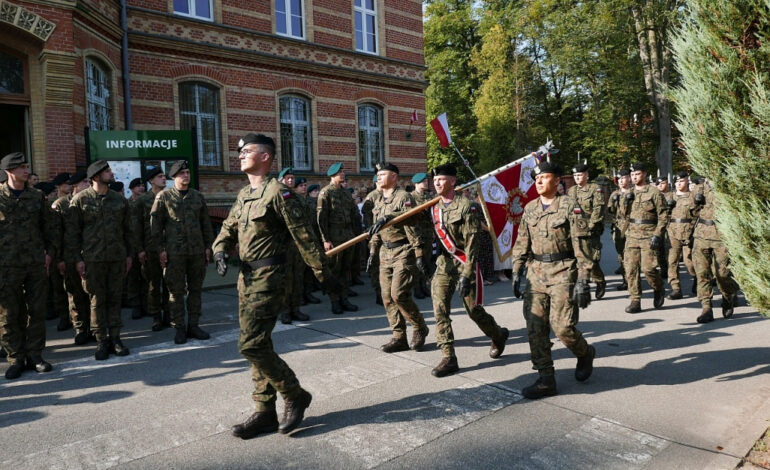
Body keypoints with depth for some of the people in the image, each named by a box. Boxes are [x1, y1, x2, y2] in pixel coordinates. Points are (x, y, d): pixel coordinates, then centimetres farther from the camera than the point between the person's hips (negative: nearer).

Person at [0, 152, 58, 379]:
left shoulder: (37, 196, 8)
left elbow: (51, 226, 12)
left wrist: (50, 253, 4)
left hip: (36, 264, 3)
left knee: (37, 311, 7)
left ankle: (35, 355, 18)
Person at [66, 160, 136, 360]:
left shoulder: (119, 199, 8)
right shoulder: (80, 199, -2)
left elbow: (127, 229, 13)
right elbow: (72, 231, -2)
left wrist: (129, 254, 9)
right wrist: (77, 258, -6)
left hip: (117, 258, 3)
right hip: (92, 259, -3)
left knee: (114, 299, 8)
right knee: (97, 301, 3)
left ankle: (115, 338, 16)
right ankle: (102, 341, 13)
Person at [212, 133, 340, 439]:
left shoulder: (278, 193, -12)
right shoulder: (244, 195, 15)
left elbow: (304, 237, -13)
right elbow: (228, 228, 20)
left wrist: (324, 275, -12)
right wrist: (220, 251, -2)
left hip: (267, 278, -9)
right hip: (246, 277, 9)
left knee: (251, 345, -10)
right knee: (257, 345, 12)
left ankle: (295, 396, 9)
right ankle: (265, 413, 23)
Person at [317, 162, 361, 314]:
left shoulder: (345, 191, 14)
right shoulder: (325, 192, -6)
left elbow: (353, 212, 17)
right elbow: (321, 217, -11)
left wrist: (355, 232, 10)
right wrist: (325, 239, -15)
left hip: (348, 235, 6)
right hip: (334, 237, -6)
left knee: (345, 268, 11)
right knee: (334, 270, 1)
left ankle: (344, 299, 20)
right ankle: (335, 302, 10)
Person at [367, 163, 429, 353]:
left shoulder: (404, 197, -9)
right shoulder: (379, 202, 15)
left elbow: (412, 227, -15)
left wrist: (419, 255, -18)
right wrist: (373, 251, 15)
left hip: (403, 252, -8)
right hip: (385, 253, 8)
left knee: (399, 294, -13)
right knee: (387, 296, 5)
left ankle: (419, 328, 11)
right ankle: (399, 338, 15)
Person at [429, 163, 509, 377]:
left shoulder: (466, 206, -13)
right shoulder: (434, 207, 6)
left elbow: (472, 242, -16)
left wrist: (466, 274, -21)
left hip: (464, 263, -5)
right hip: (444, 263, 5)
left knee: (473, 309, 4)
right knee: (440, 308, -5)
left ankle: (499, 335, 34)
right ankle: (448, 358, 3)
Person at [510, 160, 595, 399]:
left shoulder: (569, 206, -6)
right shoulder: (530, 208, 10)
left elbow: (581, 245, -9)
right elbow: (521, 243, 15)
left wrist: (583, 280, -14)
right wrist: (516, 273, 9)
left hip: (563, 273, -5)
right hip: (536, 274, 5)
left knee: (562, 326, -8)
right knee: (535, 328, 2)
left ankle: (585, 354, 26)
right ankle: (545, 379, 13)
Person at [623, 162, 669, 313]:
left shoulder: (654, 192, -3)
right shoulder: (630, 193, 14)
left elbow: (663, 215, -5)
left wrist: (657, 235, -13)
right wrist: (625, 201, -3)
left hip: (648, 237, -5)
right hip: (632, 236, 5)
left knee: (648, 268, -8)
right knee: (631, 269, 1)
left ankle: (659, 290, 22)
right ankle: (635, 301, 9)